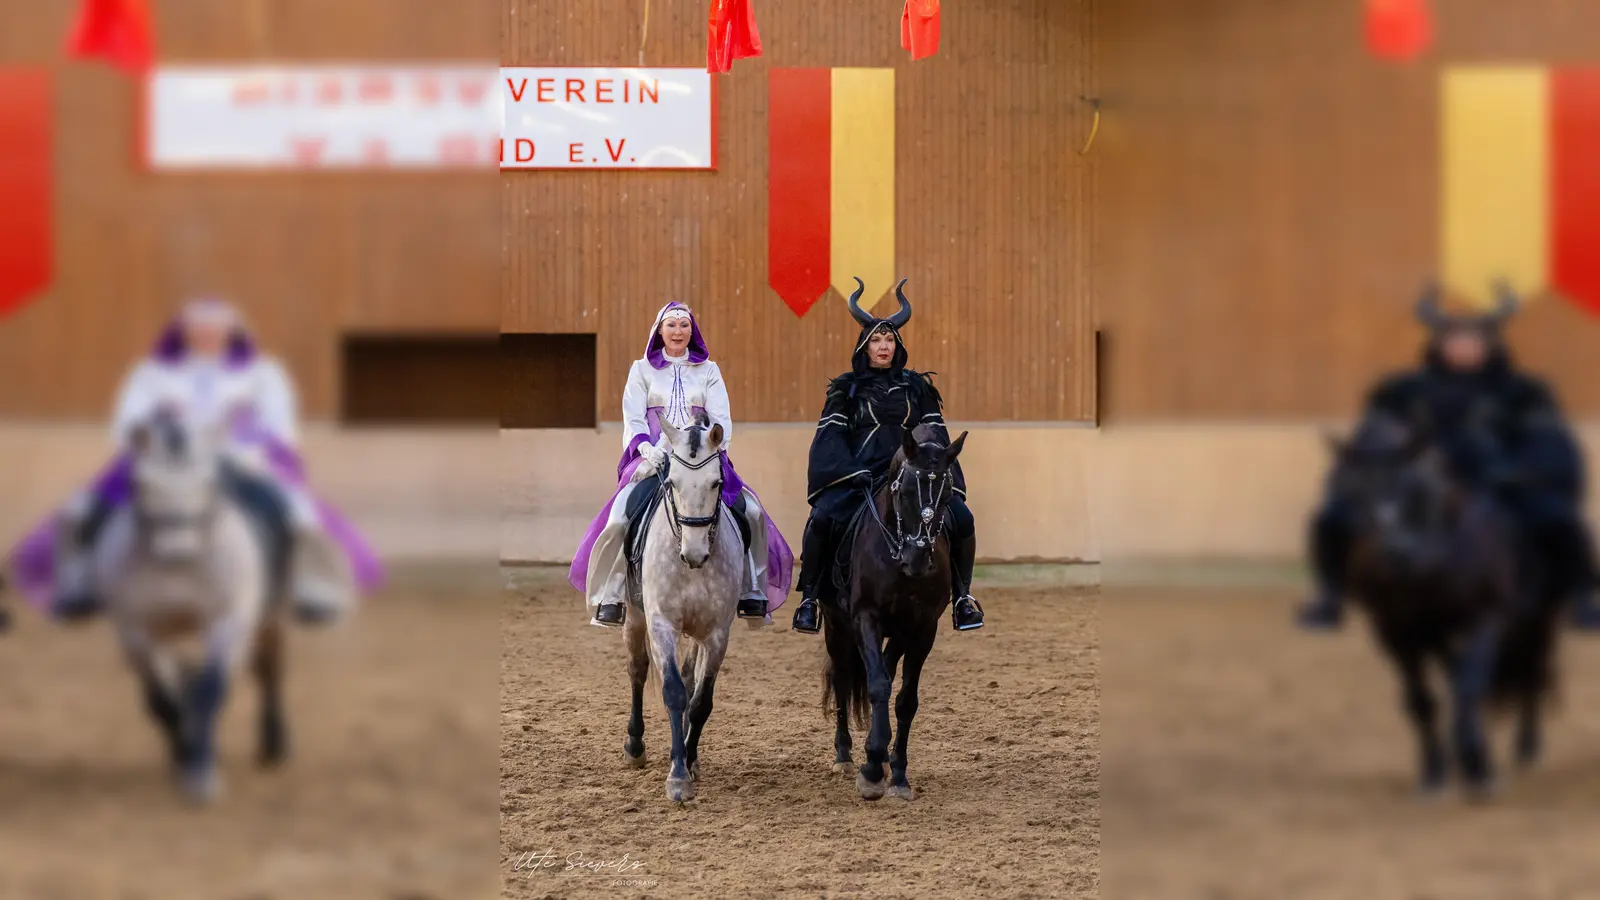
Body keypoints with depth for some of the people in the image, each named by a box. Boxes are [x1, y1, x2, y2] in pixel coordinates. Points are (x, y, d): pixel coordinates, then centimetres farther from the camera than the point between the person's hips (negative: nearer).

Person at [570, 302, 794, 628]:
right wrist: (647, 449, -17)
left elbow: (721, 418, 6)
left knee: (751, 513, -17)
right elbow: (633, 419, 3)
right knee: (619, 520, -25)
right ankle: (609, 598, -14)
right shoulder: (642, 370, 12)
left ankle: (752, 591, -8)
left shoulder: (708, 371, 15)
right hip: (654, 461, -1)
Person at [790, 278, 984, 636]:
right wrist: (852, 473, -16)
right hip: (856, 478, -2)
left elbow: (935, 437, 11)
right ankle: (810, 596, -13)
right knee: (824, 518, -30)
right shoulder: (846, 390, 9)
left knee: (960, 518, -19)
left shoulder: (917, 388, 16)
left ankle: (962, 594, 1)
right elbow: (830, 439, 0)